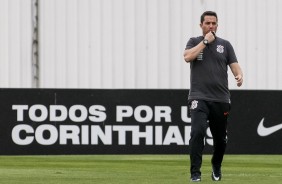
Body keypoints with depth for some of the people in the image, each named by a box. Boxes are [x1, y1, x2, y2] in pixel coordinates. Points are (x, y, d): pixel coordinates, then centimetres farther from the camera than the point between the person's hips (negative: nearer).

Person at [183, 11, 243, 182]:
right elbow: (187, 57, -11)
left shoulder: (225, 45, 11)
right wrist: (205, 41, -8)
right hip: (199, 98, -2)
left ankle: (217, 167, 35)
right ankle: (195, 173, -18)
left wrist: (239, 76, -19)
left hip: (221, 99, 2)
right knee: (197, 132, -21)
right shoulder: (194, 42, 9)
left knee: (221, 138, 9)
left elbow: (235, 65, 3)